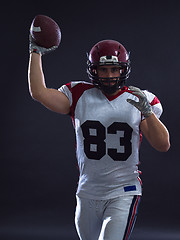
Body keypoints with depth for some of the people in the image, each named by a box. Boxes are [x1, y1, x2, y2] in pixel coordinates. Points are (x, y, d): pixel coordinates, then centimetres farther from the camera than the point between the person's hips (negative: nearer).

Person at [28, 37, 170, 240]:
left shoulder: (139, 100, -1)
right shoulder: (81, 97, 2)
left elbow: (163, 145, -7)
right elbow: (39, 92, -7)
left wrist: (147, 112, -21)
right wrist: (36, 52, -2)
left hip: (123, 195, -3)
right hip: (87, 195, 3)